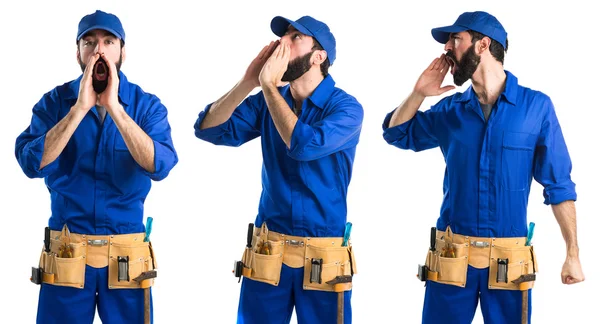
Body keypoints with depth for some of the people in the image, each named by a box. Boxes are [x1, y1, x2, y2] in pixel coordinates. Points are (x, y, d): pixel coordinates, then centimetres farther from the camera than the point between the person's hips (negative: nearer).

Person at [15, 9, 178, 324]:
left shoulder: (147, 105, -1)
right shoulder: (54, 101, 0)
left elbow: (160, 166, -18)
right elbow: (31, 164, -14)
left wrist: (114, 107, -23)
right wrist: (80, 107, -20)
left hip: (128, 255, 0)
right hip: (65, 252, 0)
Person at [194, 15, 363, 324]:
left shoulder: (346, 107, -8)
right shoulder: (267, 101, 6)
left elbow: (305, 146, -25)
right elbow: (208, 129, -3)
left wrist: (269, 86, -18)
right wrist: (248, 82, -14)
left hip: (324, 258, -3)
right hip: (267, 253, 4)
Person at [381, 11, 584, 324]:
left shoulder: (537, 106, -3)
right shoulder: (450, 109, 7)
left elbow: (558, 185, 0)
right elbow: (396, 133, 21)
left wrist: (573, 254, -2)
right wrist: (418, 93, 4)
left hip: (509, 261, -3)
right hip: (451, 257, 3)